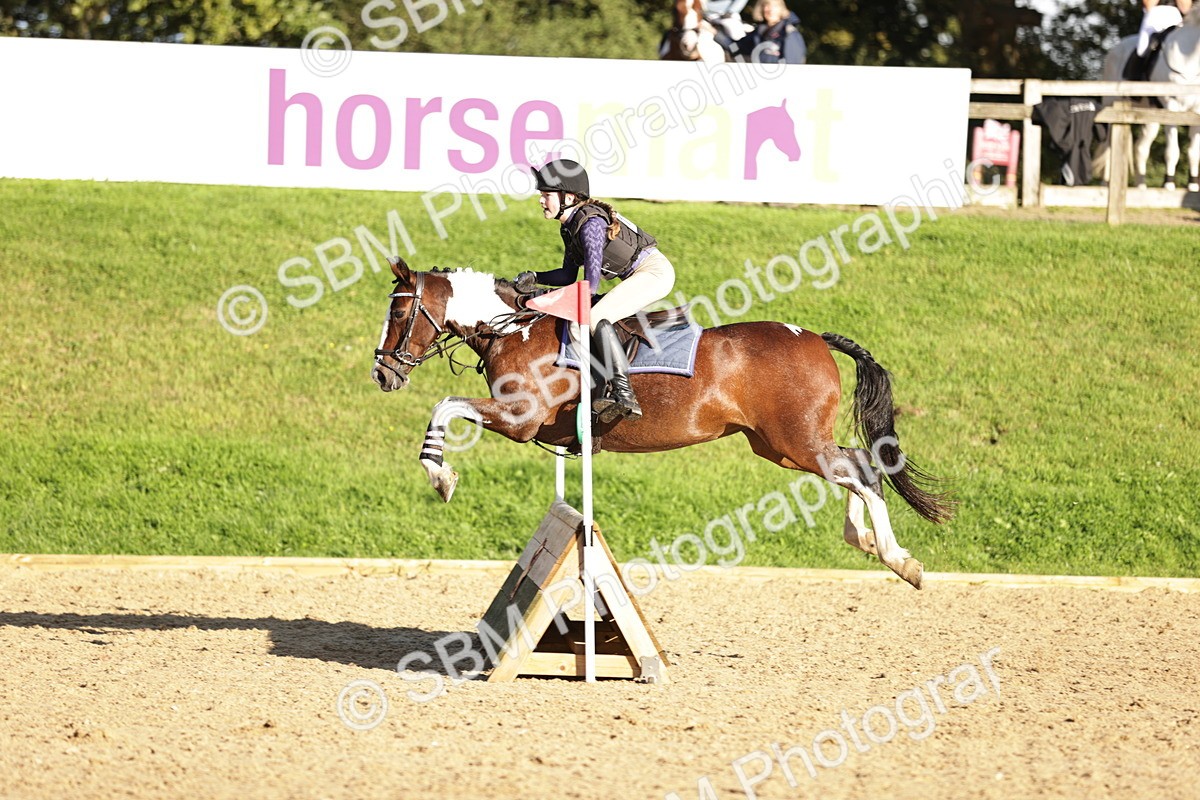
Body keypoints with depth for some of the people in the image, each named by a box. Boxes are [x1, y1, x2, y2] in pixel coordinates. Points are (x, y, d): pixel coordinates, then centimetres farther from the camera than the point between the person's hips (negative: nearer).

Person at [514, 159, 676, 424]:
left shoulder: (590, 223, -20)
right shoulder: (570, 227, 11)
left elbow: (591, 281, -24)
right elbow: (569, 275, 17)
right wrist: (535, 279, 3)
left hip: (655, 271, -11)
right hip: (639, 276, 11)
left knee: (596, 317, -25)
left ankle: (624, 395, -35)